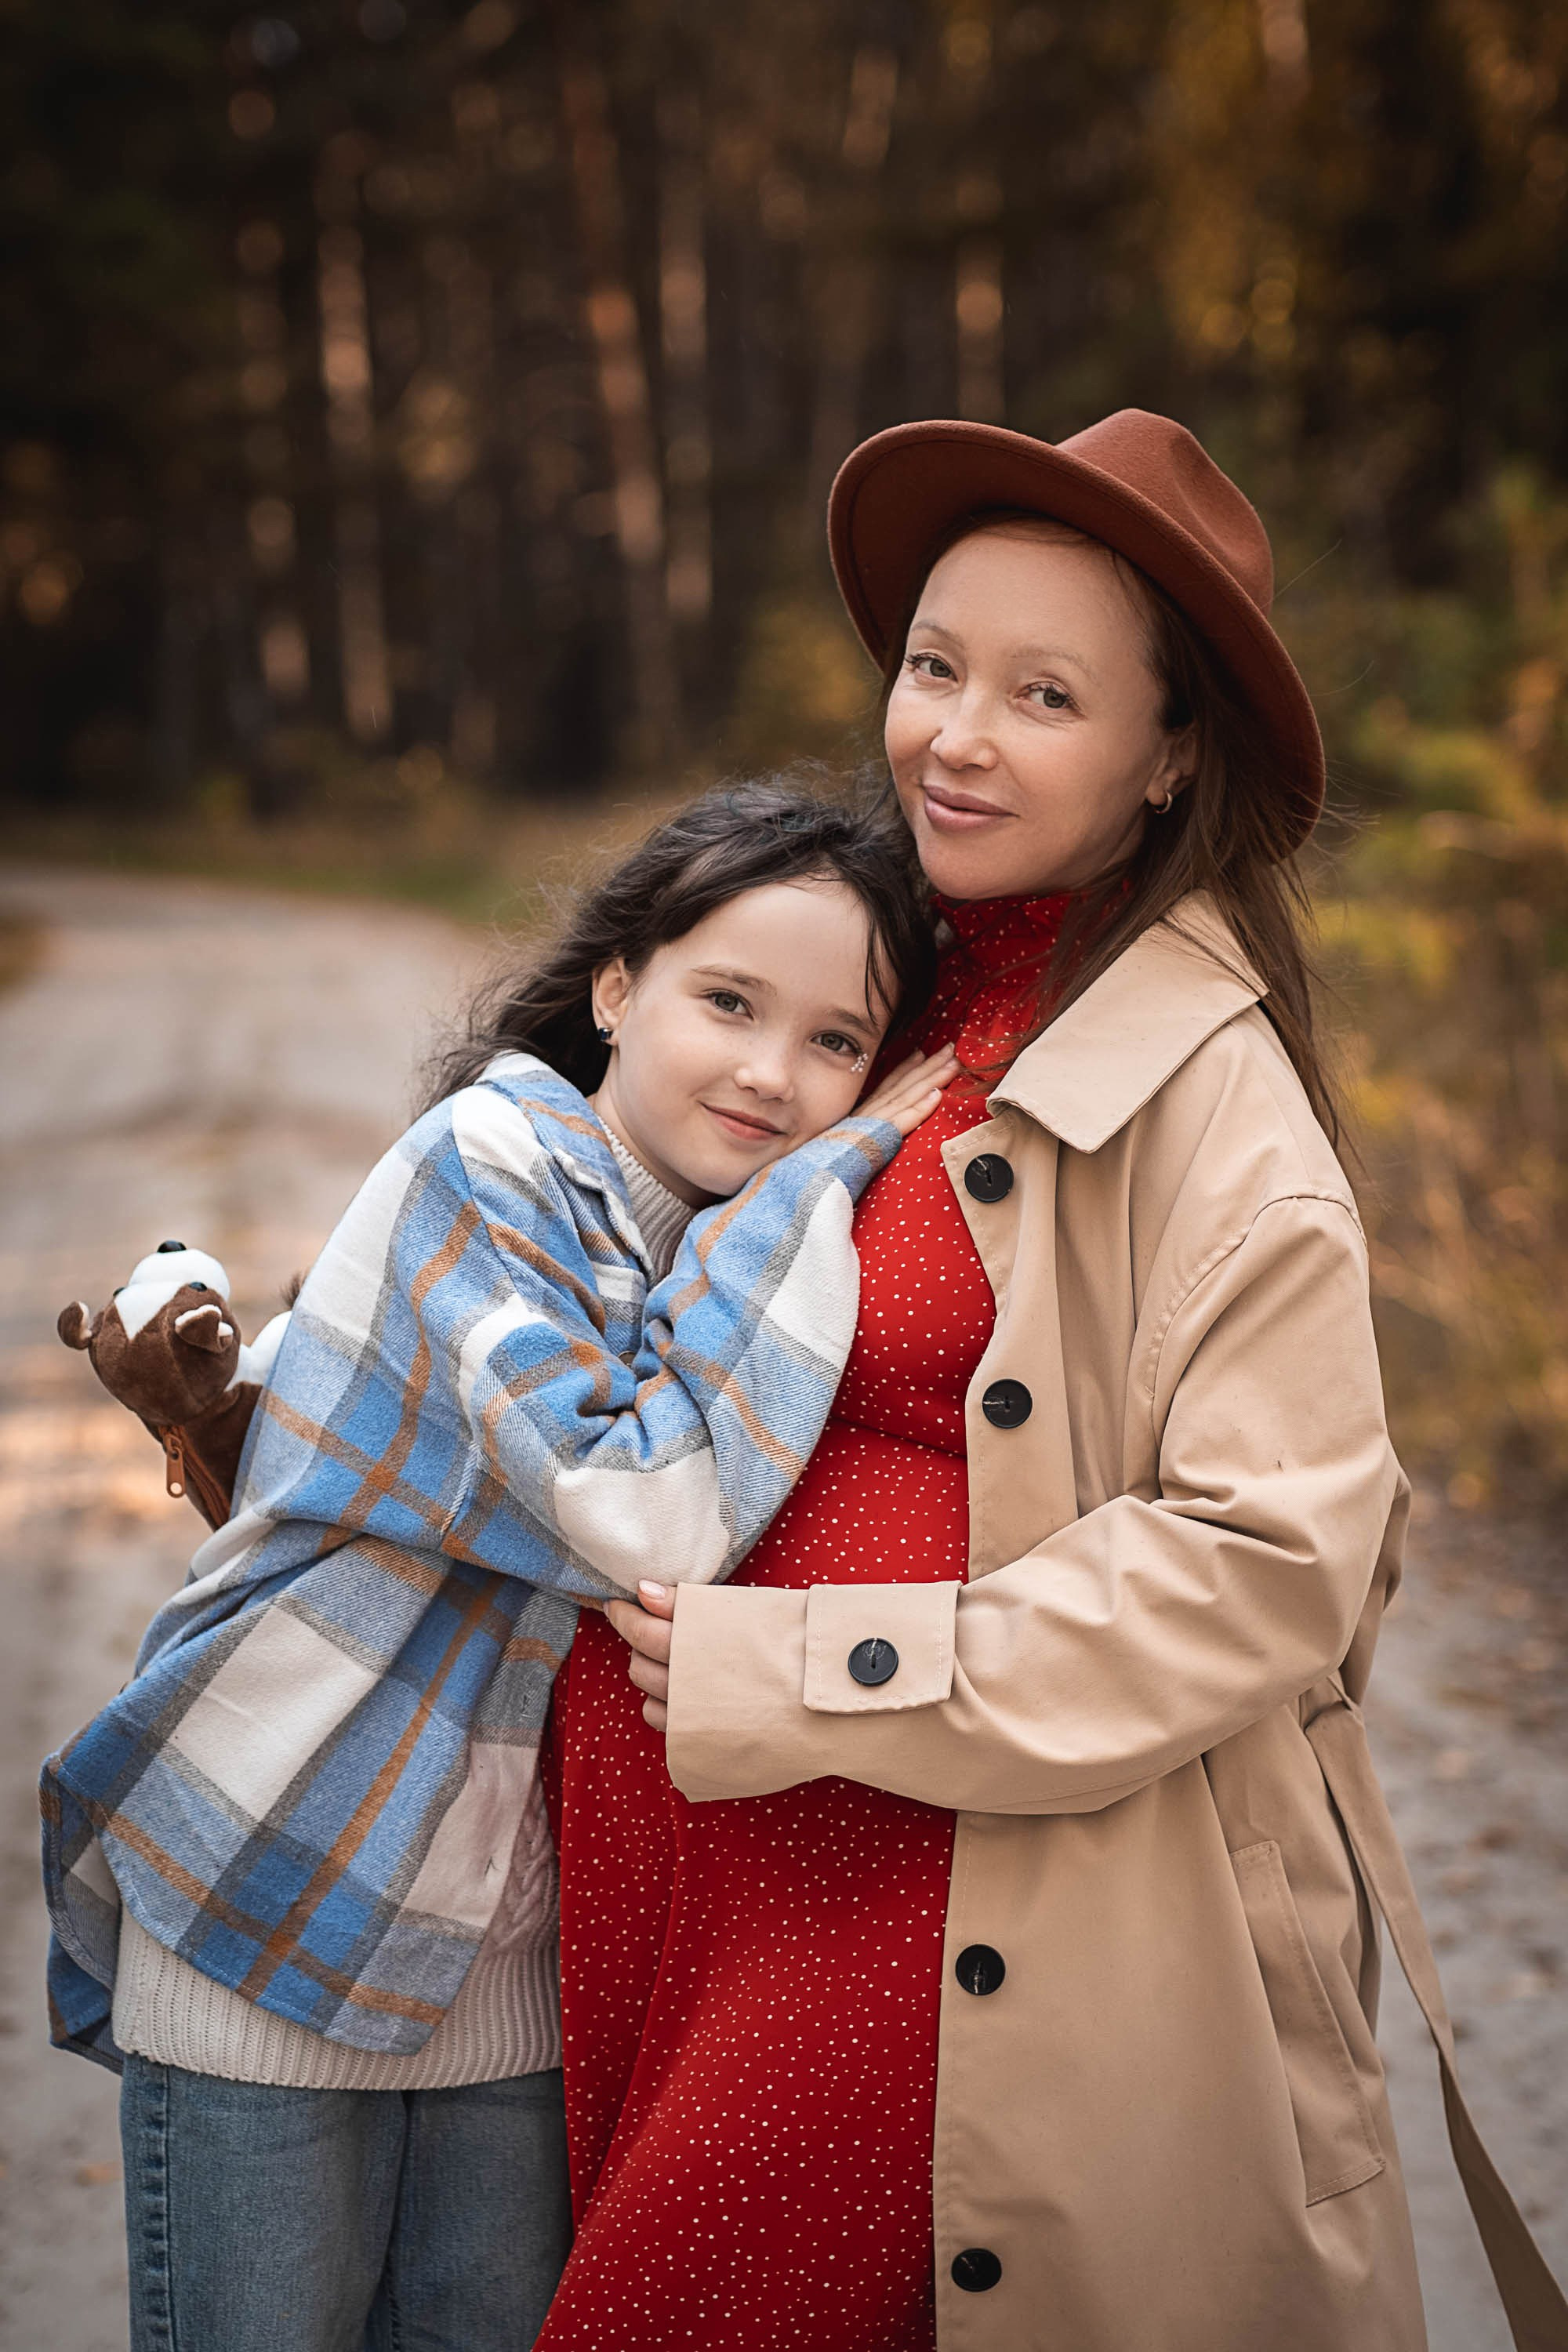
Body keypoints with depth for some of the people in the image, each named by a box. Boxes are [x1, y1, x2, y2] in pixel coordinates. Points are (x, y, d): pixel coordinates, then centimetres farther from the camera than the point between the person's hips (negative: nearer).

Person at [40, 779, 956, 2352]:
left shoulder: (753, 1249, 6)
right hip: (274, 1913, -6)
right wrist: (812, 1196, -21)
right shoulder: (488, 1169, -16)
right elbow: (644, 1520, -28)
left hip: (515, 1953, 6)